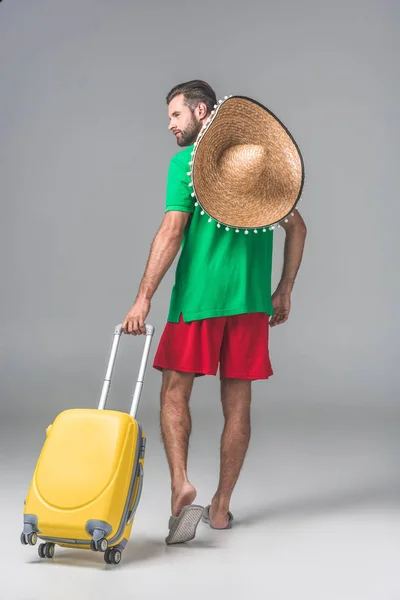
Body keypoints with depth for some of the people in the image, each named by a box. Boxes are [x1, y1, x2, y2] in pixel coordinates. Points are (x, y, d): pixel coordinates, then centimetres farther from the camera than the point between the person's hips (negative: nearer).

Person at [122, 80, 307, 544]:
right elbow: (297, 228, 14)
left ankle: (181, 486, -13)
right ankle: (221, 507, 15)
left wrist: (144, 298, -12)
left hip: (199, 296, -5)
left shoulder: (187, 161, -4)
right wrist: (284, 291, 19)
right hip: (252, 299, 5)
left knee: (175, 392, 5)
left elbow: (172, 233, -13)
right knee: (237, 401, 8)